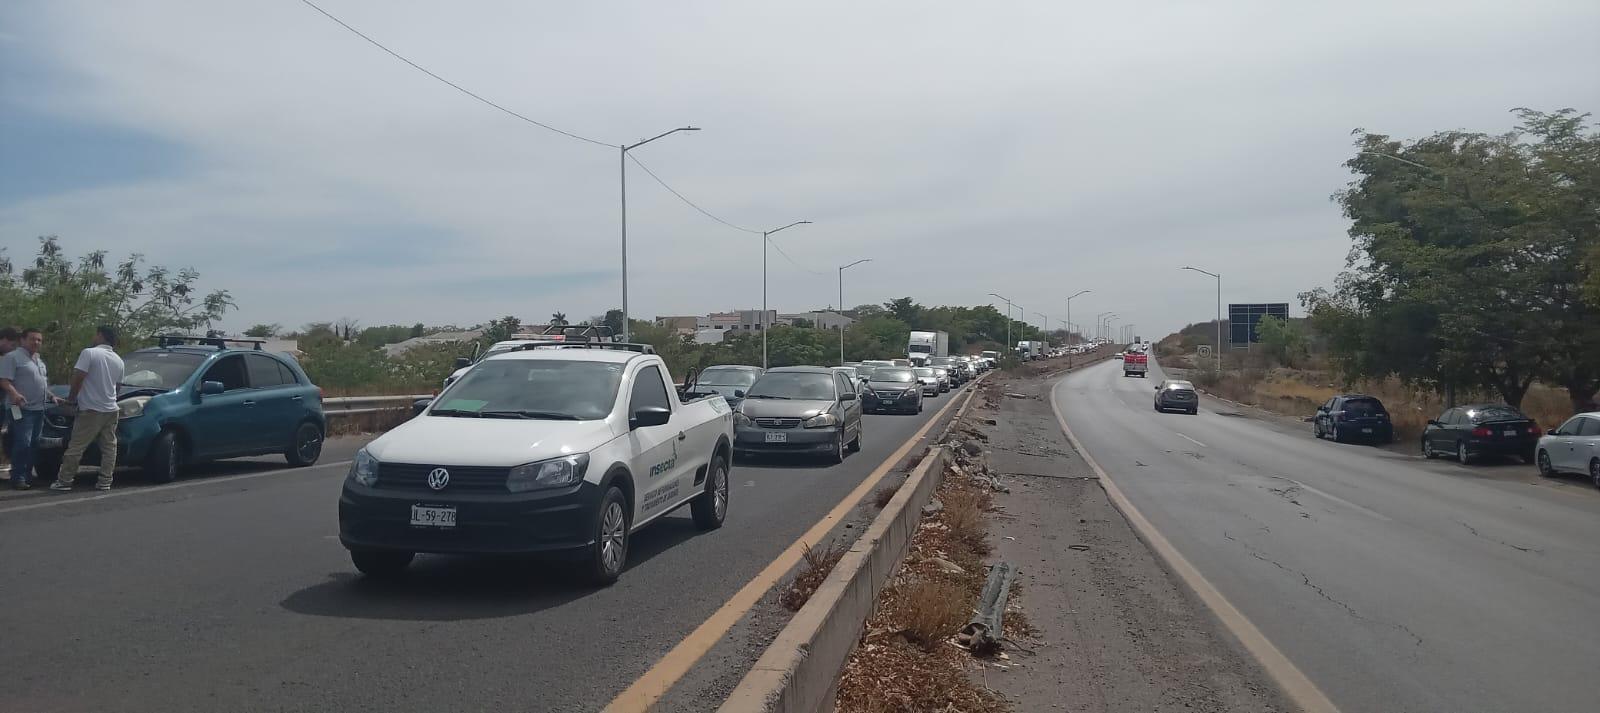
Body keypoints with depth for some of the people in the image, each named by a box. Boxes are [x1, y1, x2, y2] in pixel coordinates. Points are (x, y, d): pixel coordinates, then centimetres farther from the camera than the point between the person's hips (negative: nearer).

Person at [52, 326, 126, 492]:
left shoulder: (89, 353, -10)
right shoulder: (118, 360, 11)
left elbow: (77, 377, -13)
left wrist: (71, 397, 1)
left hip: (91, 410, -6)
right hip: (111, 409, 6)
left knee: (76, 447, 0)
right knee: (109, 447, 7)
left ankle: (63, 481, 3)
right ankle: (105, 481, 6)